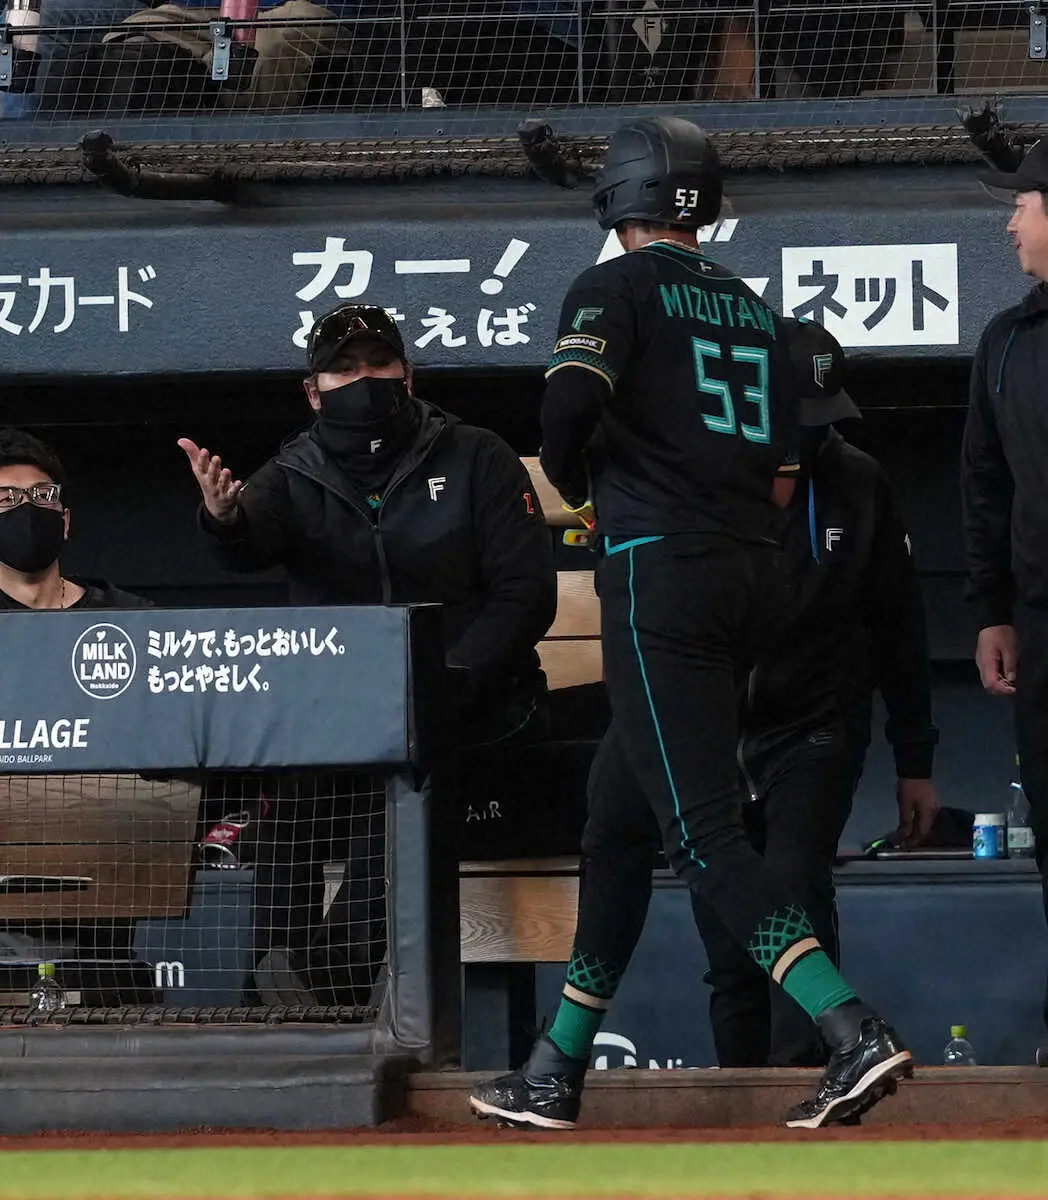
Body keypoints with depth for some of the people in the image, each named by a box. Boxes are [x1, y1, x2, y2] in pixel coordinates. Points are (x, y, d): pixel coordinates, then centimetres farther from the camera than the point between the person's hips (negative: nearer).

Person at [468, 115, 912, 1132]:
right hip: (751, 575, 8)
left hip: (662, 572, -8)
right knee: (617, 816, 17)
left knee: (703, 833, -12)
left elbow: (570, 399, -20)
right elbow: (781, 466, 16)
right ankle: (559, 1071, 21)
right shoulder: (753, 309, 19)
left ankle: (855, 1034, -28)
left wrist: (572, 482, 0)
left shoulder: (617, 287, -3)